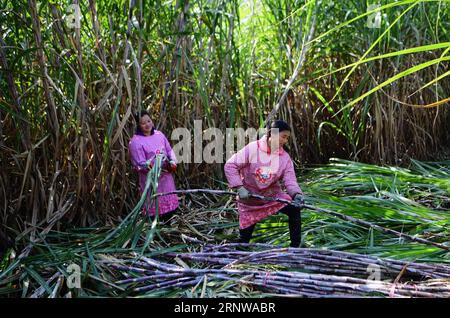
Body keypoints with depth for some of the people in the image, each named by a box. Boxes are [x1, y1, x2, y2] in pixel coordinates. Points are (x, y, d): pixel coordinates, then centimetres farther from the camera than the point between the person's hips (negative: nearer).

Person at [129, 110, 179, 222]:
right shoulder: (135, 142, -13)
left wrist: (173, 162, -9)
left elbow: (169, 150, 12)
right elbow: (140, 165, -16)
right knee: (155, 209, 1)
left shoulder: (159, 134, 5)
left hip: (166, 177, 6)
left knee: (171, 207, 15)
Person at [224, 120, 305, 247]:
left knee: (294, 209, -20)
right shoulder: (253, 148, -18)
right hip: (249, 198, -3)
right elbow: (230, 166, -17)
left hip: (273, 195, 3)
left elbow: (289, 180, -12)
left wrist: (296, 193, -35)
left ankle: (295, 246, -7)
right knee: (244, 237, 3)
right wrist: (240, 188, -25)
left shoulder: (285, 157, -7)